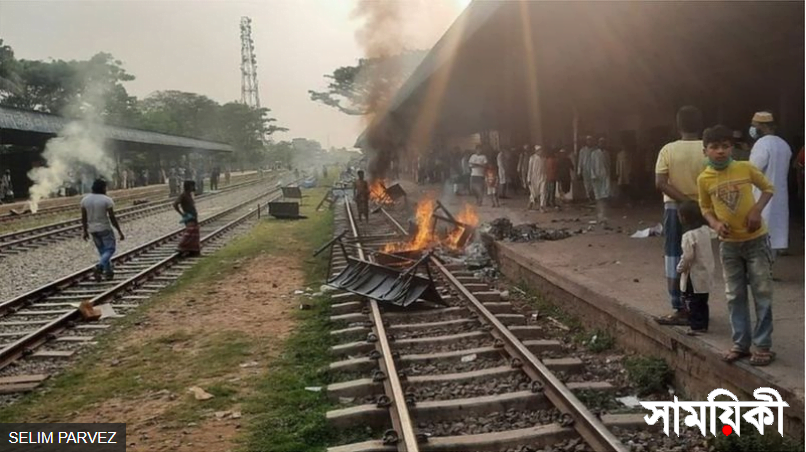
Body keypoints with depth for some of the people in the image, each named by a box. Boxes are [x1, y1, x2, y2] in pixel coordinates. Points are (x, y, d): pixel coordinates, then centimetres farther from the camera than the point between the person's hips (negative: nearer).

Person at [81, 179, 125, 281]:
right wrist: (120, 232, -8)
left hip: (93, 230, 5)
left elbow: (83, 218, 3)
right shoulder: (107, 200, -15)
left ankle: (109, 272, 19)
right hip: (105, 229, -5)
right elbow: (112, 218, -15)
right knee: (110, 250, 5)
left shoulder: (85, 199, 0)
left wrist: (85, 231, 13)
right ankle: (98, 267, -17)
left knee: (102, 251, 17)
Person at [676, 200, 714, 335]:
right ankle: (703, 325, 23)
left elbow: (687, 257, -22)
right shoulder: (706, 230, 1)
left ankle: (696, 326, 5)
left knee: (692, 302, 2)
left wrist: (680, 268, -6)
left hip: (694, 275, -8)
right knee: (703, 301, 16)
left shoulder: (689, 235, -22)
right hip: (706, 273, 8)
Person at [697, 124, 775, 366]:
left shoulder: (746, 168, -11)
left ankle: (763, 346, 12)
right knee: (735, 296, 9)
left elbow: (769, 188, 4)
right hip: (728, 244, 2)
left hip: (756, 240, -2)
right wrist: (715, 224, -11)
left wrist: (757, 209, -12)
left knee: (762, 294, 3)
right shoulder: (704, 179, -6)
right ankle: (740, 344, 20)